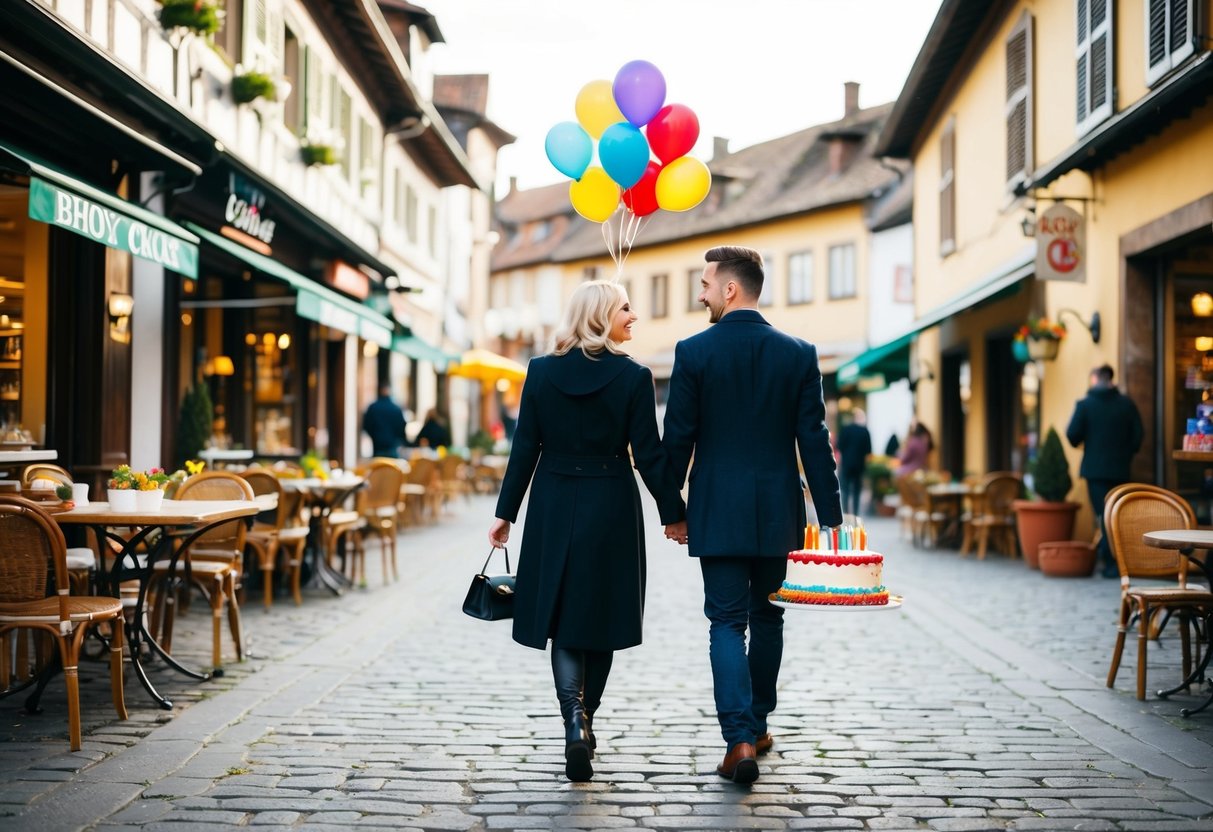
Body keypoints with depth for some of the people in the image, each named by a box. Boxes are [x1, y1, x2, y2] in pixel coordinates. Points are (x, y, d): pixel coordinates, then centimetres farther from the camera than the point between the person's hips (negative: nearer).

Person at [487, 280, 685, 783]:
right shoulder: (634, 377, -9)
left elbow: (525, 449, 0)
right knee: (599, 617, 13)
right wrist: (674, 513, 3)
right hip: (611, 509, -1)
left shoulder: (541, 372, -1)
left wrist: (506, 513, 6)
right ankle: (584, 720, 22)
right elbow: (649, 455, -7)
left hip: (553, 507, 2)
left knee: (562, 617, 6)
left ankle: (575, 720, -13)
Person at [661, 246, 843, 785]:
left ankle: (740, 738, -11)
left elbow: (678, 438, -4)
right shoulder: (799, 354, -1)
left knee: (726, 622, 2)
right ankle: (757, 725, 29)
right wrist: (830, 517, 1)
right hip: (778, 512, 2)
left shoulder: (694, 352, -7)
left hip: (718, 511, -2)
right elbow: (814, 441, -2)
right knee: (766, 617, 18)